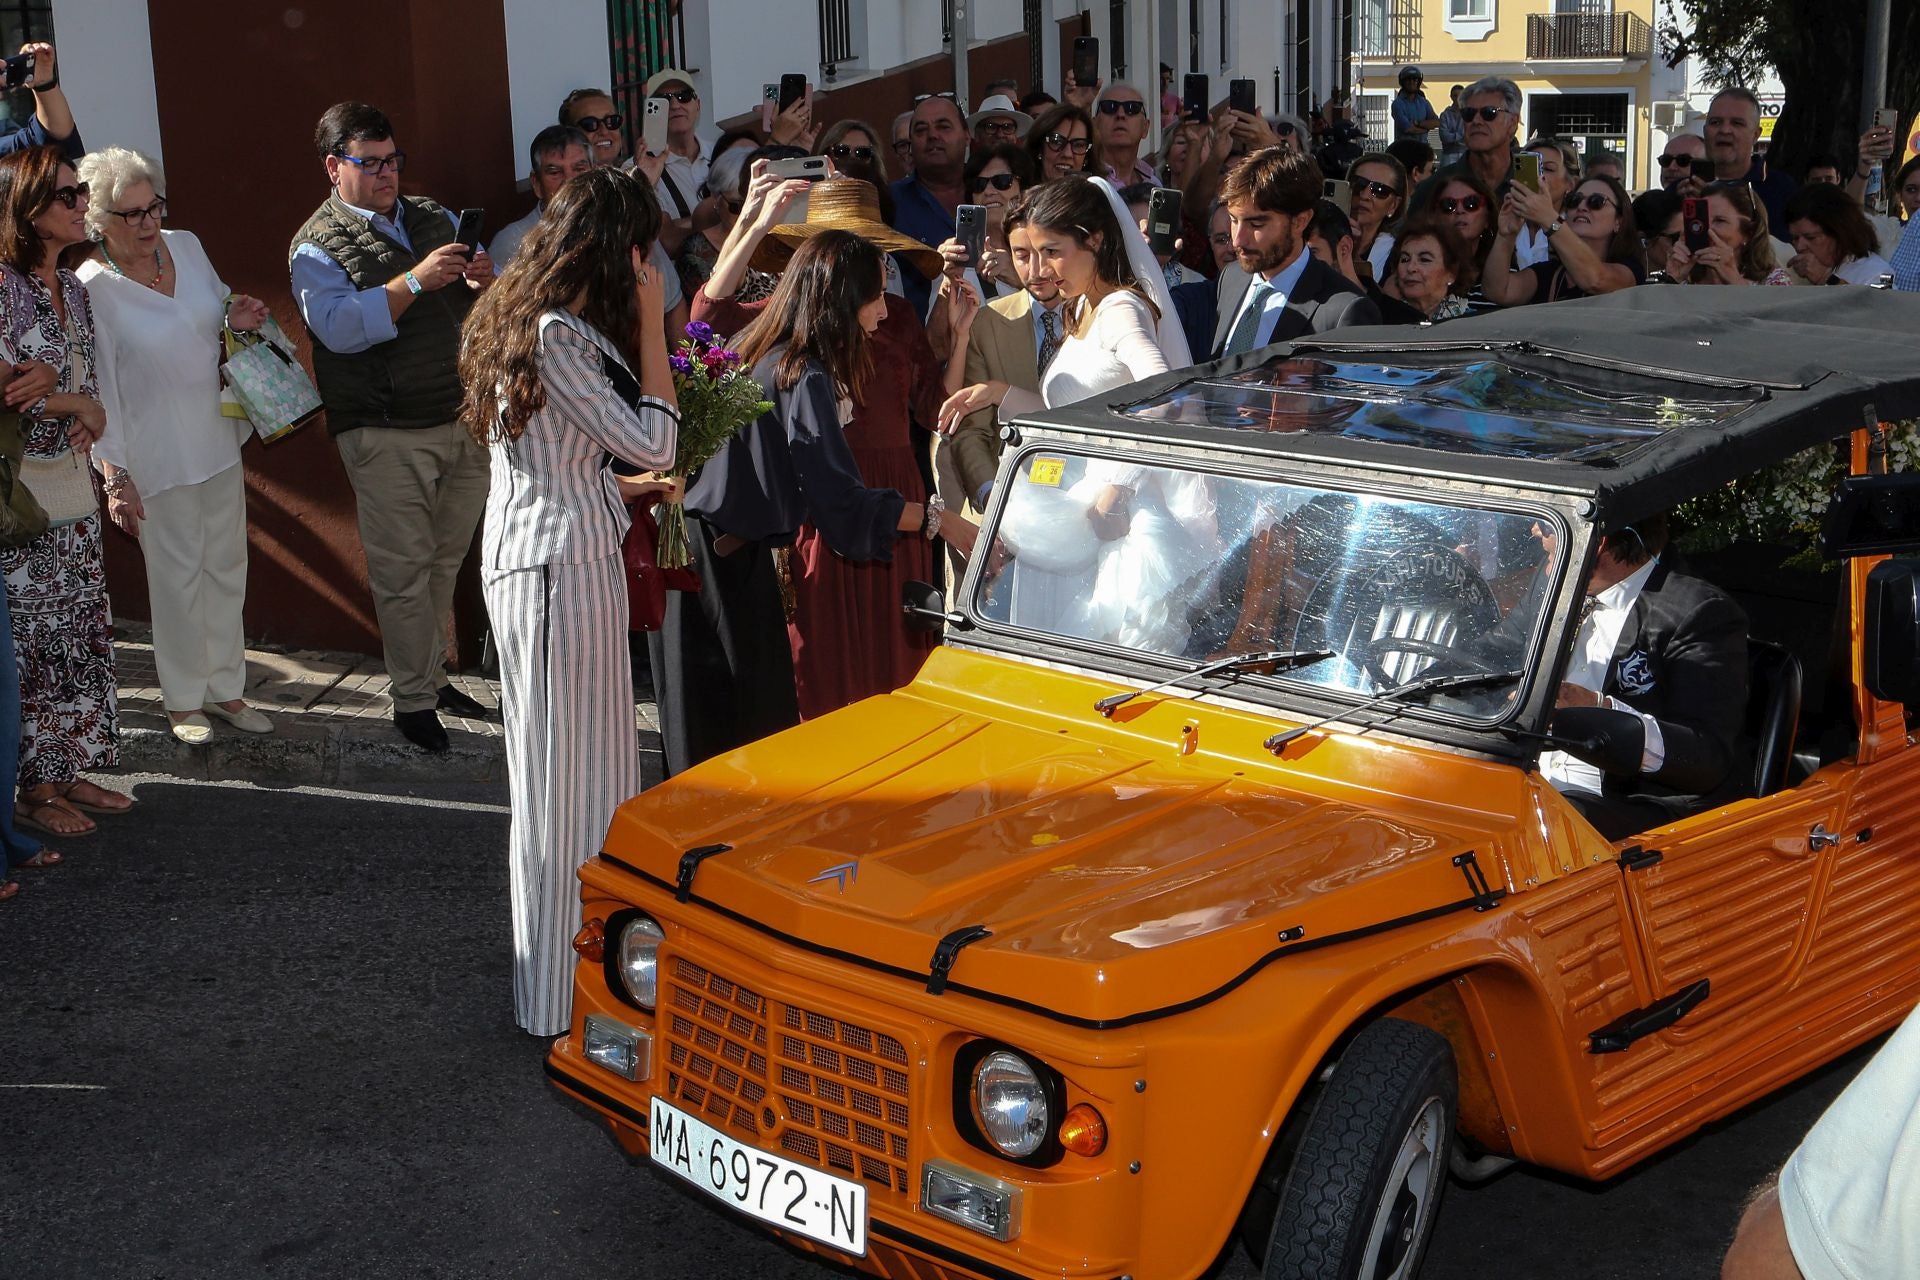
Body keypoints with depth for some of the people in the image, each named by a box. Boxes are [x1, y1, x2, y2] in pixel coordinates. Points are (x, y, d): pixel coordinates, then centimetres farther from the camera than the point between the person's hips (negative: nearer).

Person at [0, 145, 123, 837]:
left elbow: (86, 382, 11)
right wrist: (78, 403, -14)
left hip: (73, 480, 8)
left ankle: (66, 771, 22)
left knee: (80, 632, 11)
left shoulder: (71, 287, 10)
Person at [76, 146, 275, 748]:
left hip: (218, 440, 6)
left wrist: (239, 315, -5)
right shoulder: (91, 288, -16)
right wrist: (115, 476, -19)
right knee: (177, 576, 3)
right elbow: (97, 389, -15)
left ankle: (224, 687, 28)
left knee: (226, 567, 13)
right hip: (158, 459, -6)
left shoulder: (186, 246, 1)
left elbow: (219, 305, 19)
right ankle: (184, 701, 20)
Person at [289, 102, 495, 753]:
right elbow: (339, 327, -21)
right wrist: (415, 282, -27)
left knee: (445, 560, 14)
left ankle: (433, 676, 28)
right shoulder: (317, 247, -5)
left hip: (464, 418, 6)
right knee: (403, 568, -3)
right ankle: (413, 700, 7)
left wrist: (482, 280, -7)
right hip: (387, 435, -6)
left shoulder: (433, 217, 14)